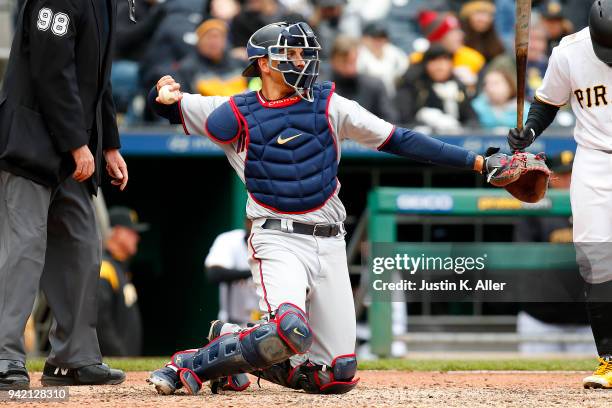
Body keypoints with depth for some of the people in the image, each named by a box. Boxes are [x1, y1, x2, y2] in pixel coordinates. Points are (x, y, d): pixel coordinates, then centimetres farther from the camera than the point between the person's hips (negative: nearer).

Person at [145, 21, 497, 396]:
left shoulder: (327, 105, 7)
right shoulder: (238, 115, 1)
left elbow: (399, 140, 5)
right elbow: (169, 108, 8)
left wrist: (474, 162, -1)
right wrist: (164, 94, -18)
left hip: (329, 246, 4)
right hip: (278, 241, -4)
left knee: (338, 377, 1)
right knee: (291, 330, -33)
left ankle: (241, 350, 23)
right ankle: (191, 365, -12)